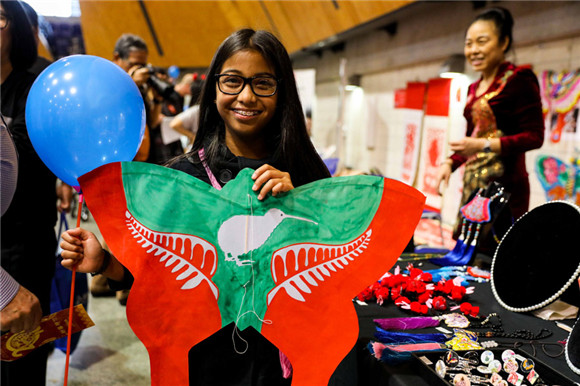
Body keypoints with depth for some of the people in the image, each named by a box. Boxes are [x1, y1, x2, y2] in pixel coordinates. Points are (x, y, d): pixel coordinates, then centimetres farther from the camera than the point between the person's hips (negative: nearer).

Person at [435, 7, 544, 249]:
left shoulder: (519, 79, -6)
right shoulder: (475, 88, 18)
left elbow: (535, 136, -11)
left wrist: (485, 145, -20)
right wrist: (450, 162, 8)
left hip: (504, 183, -8)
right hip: (473, 182, 8)